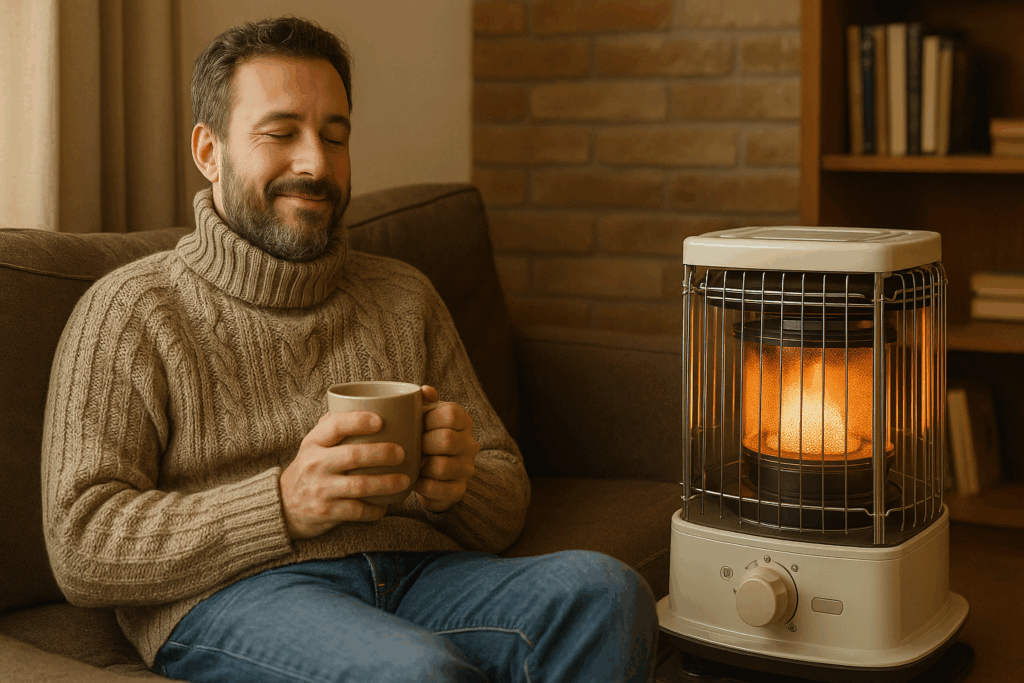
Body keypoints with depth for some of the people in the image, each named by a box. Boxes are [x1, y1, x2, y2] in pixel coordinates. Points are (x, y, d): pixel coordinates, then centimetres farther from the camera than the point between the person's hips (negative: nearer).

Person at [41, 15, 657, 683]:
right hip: (231, 596, -5)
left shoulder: (404, 296, 20)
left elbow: (506, 511, 21)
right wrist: (285, 504, -18)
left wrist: (458, 483, -5)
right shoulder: (131, 312, 6)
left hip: (417, 574, 5)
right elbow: (81, 548, -4)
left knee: (603, 589, -24)